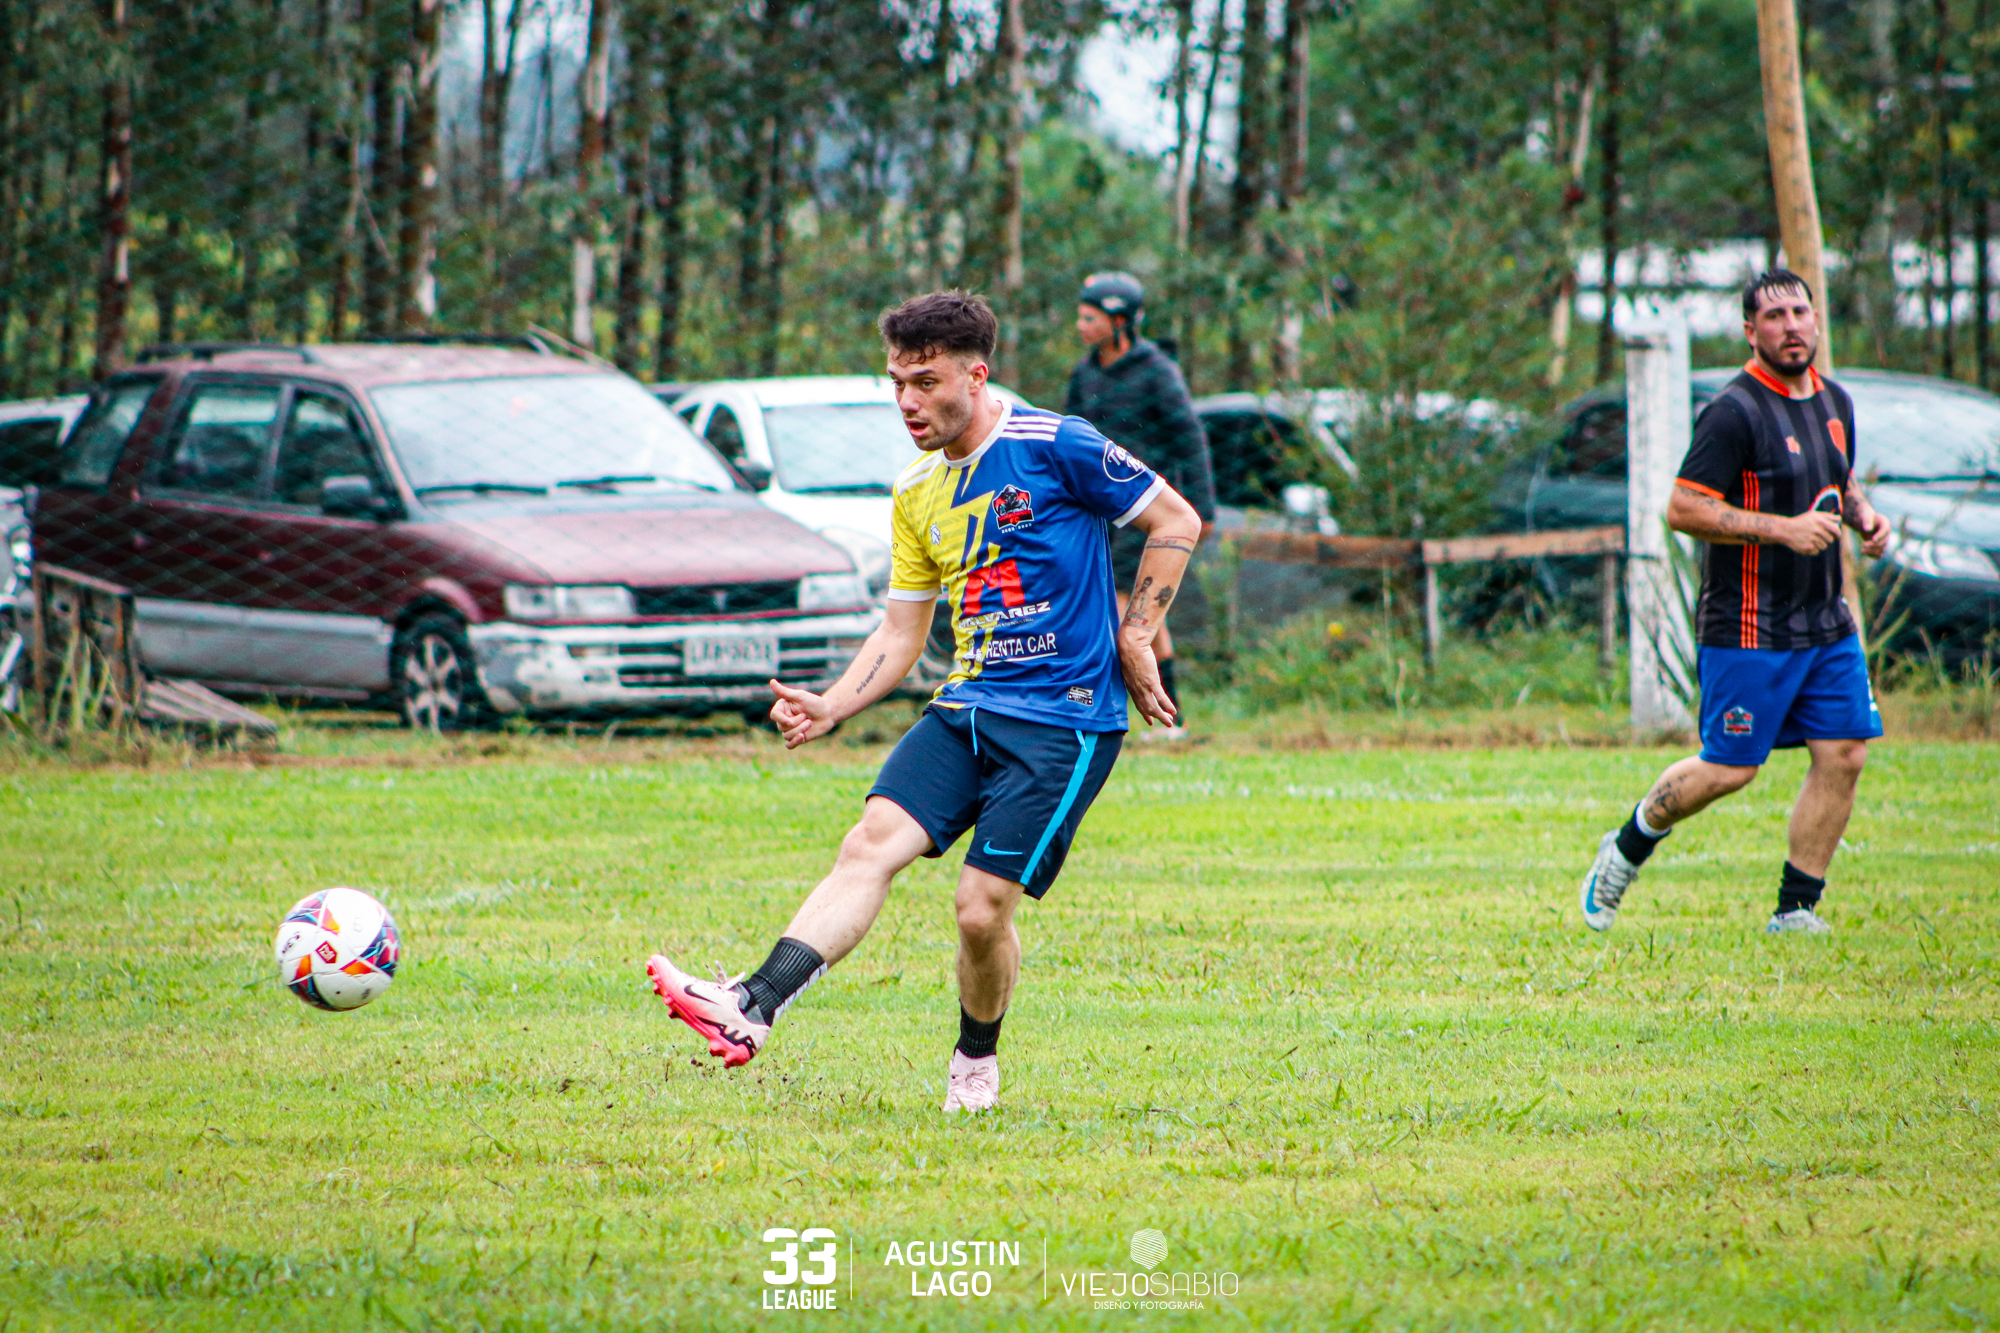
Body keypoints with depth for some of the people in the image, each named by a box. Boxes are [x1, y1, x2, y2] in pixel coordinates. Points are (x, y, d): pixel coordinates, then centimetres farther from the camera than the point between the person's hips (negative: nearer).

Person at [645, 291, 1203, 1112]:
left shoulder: (1053, 448, -8)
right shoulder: (917, 495, 13)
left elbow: (1177, 523, -1)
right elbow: (902, 631, 17)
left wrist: (1134, 637, -4)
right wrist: (833, 707, 1)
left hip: (1065, 719, -6)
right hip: (966, 706, 6)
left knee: (982, 907, -11)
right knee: (870, 844, -15)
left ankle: (976, 1061, 16)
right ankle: (753, 1011, -30)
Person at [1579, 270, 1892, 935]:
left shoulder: (1835, 402, 11)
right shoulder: (1734, 413, -14)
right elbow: (1683, 509, -18)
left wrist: (1860, 512, 6)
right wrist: (1783, 529, -22)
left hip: (1826, 624, 7)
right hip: (1748, 628, -7)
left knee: (1842, 757, -1)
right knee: (1729, 768, -4)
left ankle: (1795, 909, 8)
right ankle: (1626, 849, 20)